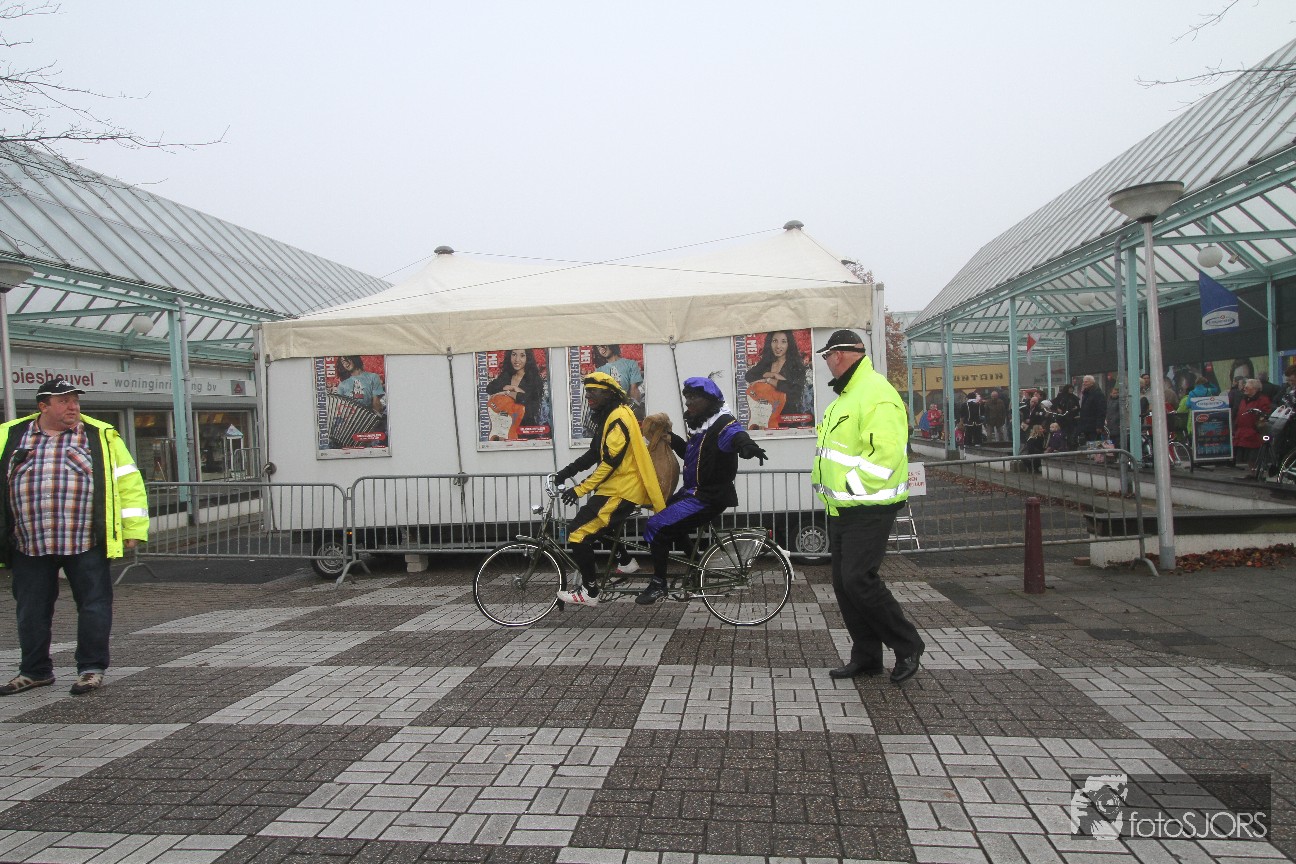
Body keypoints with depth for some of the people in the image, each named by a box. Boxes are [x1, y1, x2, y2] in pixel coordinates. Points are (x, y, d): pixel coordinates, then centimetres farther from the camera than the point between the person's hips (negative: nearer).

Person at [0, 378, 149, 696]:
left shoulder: (100, 436, 4)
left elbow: (128, 482, 2)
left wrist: (133, 529, -3)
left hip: (85, 544, -2)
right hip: (29, 548, 3)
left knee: (93, 605, 0)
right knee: (31, 610, 13)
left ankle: (91, 668, 13)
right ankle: (35, 670, 29)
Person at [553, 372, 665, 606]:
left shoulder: (618, 418, -17)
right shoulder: (607, 415, 16)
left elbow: (610, 462, -23)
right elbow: (595, 453, 15)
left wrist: (580, 489, -22)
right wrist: (567, 472, 4)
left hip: (620, 490, -11)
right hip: (616, 485, 11)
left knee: (578, 533, -11)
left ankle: (589, 591, -3)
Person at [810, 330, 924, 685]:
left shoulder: (876, 395, -17)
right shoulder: (846, 395, 17)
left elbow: (886, 453, -26)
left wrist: (853, 485, -21)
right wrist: (825, 483, 12)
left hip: (869, 509, -10)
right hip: (842, 508, 10)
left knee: (859, 580, -13)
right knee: (843, 583, 10)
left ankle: (907, 645, 7)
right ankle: (866, 656, 22)